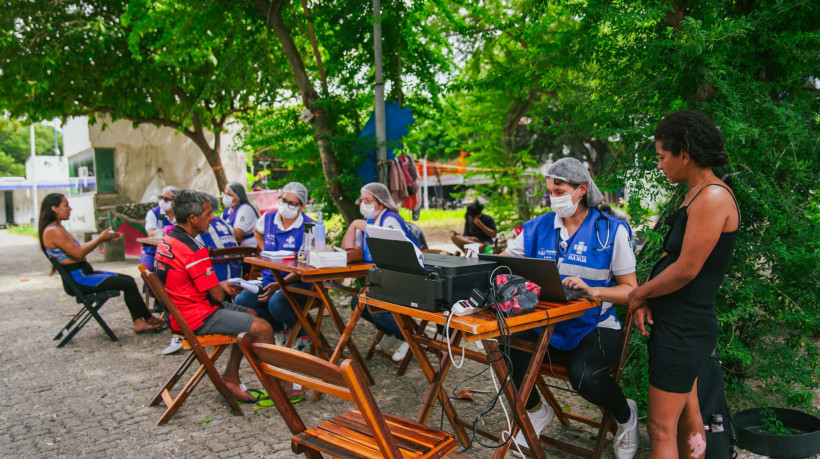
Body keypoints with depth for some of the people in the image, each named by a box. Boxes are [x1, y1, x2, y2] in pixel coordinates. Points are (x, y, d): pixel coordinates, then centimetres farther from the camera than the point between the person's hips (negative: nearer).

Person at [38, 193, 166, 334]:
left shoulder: (59, 229, 16)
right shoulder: (53, 231, -17)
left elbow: (80, 248, 18)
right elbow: (78, 253, -21)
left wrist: (103, 238, 10)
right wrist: (100, 238, -12)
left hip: (85, 273, 11)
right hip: (78, 280, -11)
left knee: (128, 279, 4)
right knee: (128, 284, -15)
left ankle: (138, 322, -1)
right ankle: (149, 318, 3)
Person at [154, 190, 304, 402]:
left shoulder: (167, 240, 8)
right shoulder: (193, 250, -23)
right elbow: (216, 296, -19)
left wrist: (220, 285, 7)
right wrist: (222, 289, 4)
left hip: (178, 313, 11)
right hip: (196, 317, -11)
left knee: (249, 316, 20)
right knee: (263, 328, -10)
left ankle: (230, 377, 17)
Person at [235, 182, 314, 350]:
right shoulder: (268, 218, 6)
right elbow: (257, 231, 33)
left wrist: (280, 285, -25)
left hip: (298, 282, -6)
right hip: (269, 278, 6)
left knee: (276, 303, -35)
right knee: (241, 301, -19)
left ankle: (303, 333, -2)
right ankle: (284, 329, 4)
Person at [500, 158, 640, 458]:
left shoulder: (611, 230, -4)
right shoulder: (539, 227, 6)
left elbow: (631, 290, -4)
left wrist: (593, 290, -22)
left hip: (594, 328, -3)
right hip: (546, 325, 4)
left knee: (583, 375, -32)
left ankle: (626, 417, 9)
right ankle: (537, 412, 11)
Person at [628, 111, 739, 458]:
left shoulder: (713, 197, -19)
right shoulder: (695, 195, 12)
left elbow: (686, 270, -22)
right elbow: (669, 256, 14)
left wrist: (638, 295, -7)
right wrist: (646, 297, -1)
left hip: (684, 329, -9)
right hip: (682, 325, 10)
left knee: (661, 429, -1)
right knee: (687, 418, 21)